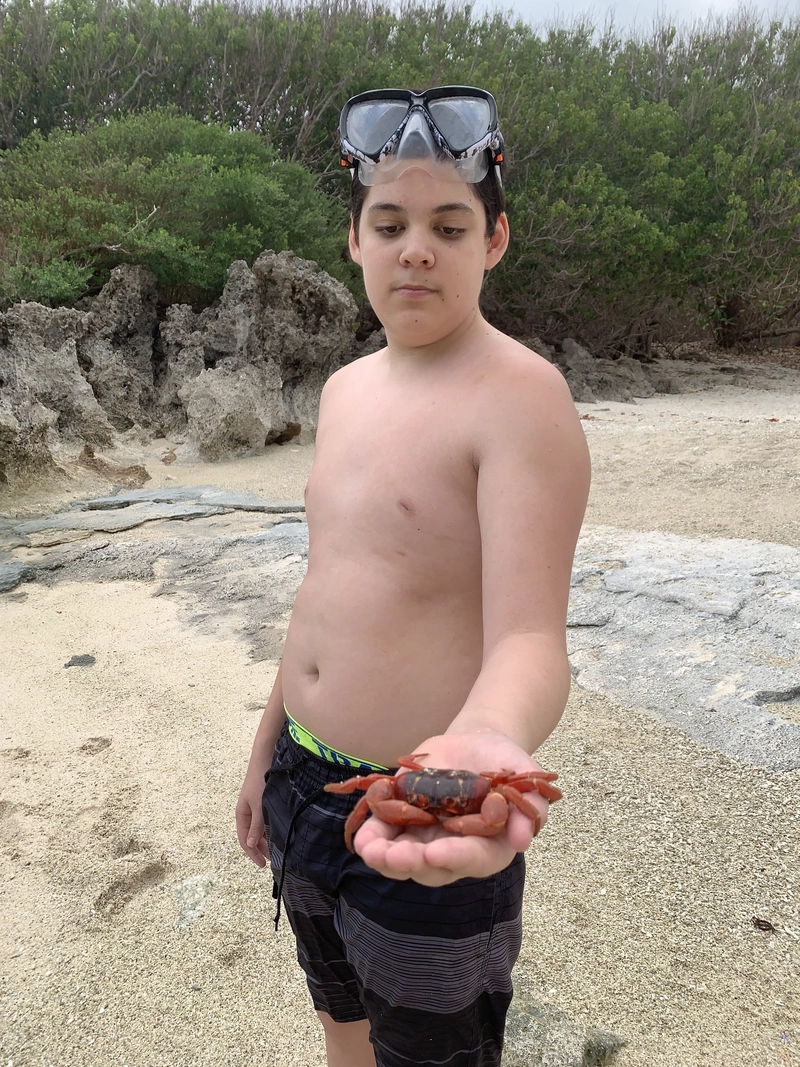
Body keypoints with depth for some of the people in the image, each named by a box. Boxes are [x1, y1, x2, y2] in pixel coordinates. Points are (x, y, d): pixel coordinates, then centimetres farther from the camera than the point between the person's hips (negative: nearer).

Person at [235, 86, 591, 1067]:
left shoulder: (520, 395, -18)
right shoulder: (346, 389, 6)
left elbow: (530, 636, -26)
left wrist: (488, 738, -48)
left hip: (428, 814, -7)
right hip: (307, 779, 7)